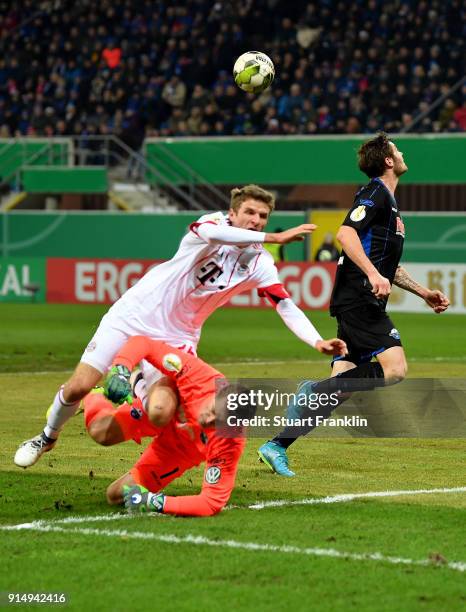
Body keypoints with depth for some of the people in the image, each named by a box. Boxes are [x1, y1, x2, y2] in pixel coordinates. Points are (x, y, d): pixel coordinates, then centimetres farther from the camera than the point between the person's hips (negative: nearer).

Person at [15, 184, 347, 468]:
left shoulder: (260, 263, -3)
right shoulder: (216, 222, -14)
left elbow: (287, 306, -11)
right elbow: (210, 232, -40)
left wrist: (318, 342, -28)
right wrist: (274, 238, -44)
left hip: (177, 336, 3)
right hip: (135, 314, -3)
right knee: (79, 387, -6)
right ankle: (48, 437, 23)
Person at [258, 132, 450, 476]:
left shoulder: (389, 203, 25)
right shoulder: (375, 193, -5)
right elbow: (346, 233, -20)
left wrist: (424, 293, 30)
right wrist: (373, 275, -29)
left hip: (361, 304, 10)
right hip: (359, 300, -10)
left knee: (338, 391, 4)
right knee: (395, 368, -21)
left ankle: (277, 446, 4)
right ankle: (316, 390, -19)